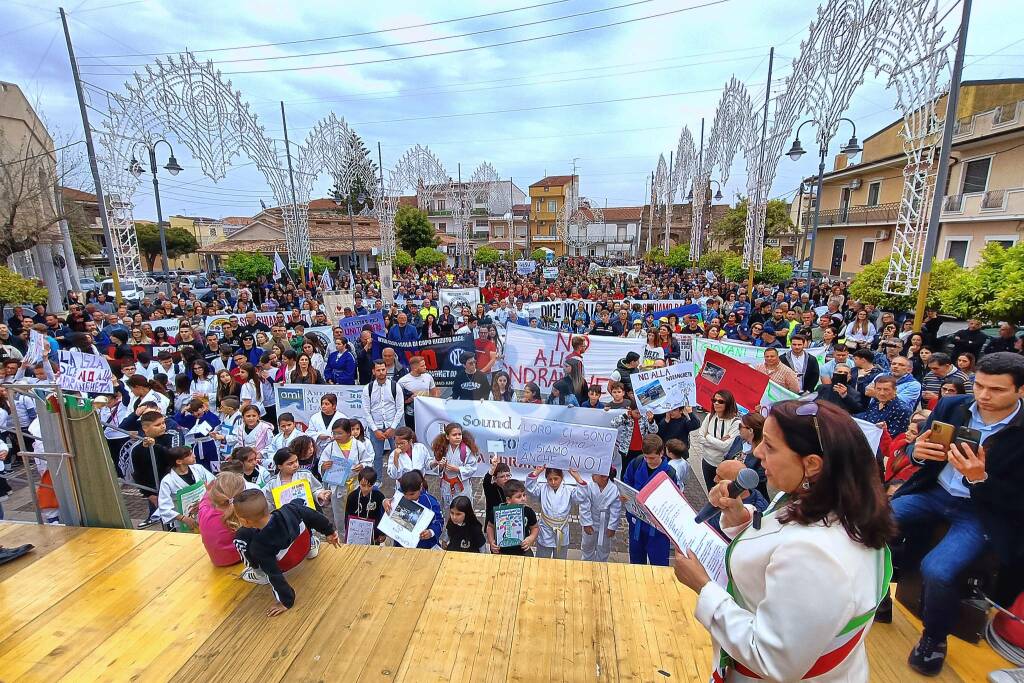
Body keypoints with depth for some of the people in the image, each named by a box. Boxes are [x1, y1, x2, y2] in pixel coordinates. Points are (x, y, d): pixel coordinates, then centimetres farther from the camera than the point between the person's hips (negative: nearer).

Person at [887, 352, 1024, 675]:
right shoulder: (951, 406, -3)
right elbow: (916, 451, 6)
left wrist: (979, 478, -30)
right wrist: (917, 452, -18)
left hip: (983, 510, -4)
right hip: (934, 492, 4)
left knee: (936, 570, -25)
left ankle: (934, 638, 6)